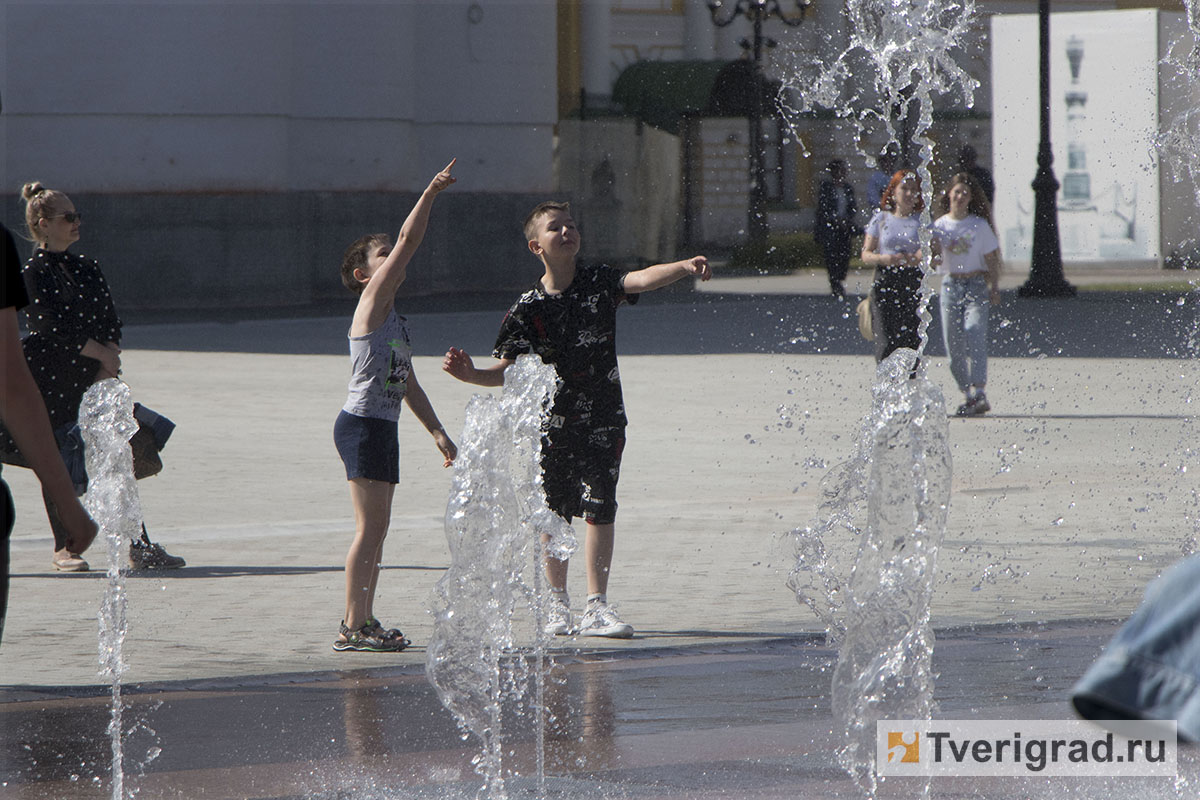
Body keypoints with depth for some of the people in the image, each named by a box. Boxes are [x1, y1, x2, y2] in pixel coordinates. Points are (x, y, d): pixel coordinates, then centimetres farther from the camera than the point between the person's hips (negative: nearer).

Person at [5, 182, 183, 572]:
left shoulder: (88, 269, 14)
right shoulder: (33, 273, -4)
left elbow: (112, 322, 10)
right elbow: (52, 328, -13)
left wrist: (107, 369, -5)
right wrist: (100, 353, -9)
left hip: (95, 378, 5)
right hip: (51, 381, -5)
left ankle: (139, 546, -1)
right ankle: (64, 548, 11)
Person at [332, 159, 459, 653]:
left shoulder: (394, 320, 20)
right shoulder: (371, 304, -6)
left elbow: (408, 385, 25)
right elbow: (407, 243, -14)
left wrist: (437, 431, 24)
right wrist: (429, 195, -15)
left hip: (384, 427, 10)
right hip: (362, 423, -10)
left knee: (377, 529, 10)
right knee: (371, 527, -10)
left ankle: (363, 622, 14)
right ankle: (353, 626, -9)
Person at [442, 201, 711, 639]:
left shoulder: (599, 283, -2)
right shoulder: (528, 308, -4)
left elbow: (641, 279, -22)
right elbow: (507, 372, -2)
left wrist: (685, 267, -40)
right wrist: (470, 374, -22)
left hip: (603, 421, 0)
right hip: (553, 423, 0)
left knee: (599, 507, -6)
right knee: (555, 513, 6)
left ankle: (596, 607, -4)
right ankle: (558, 604, 19)